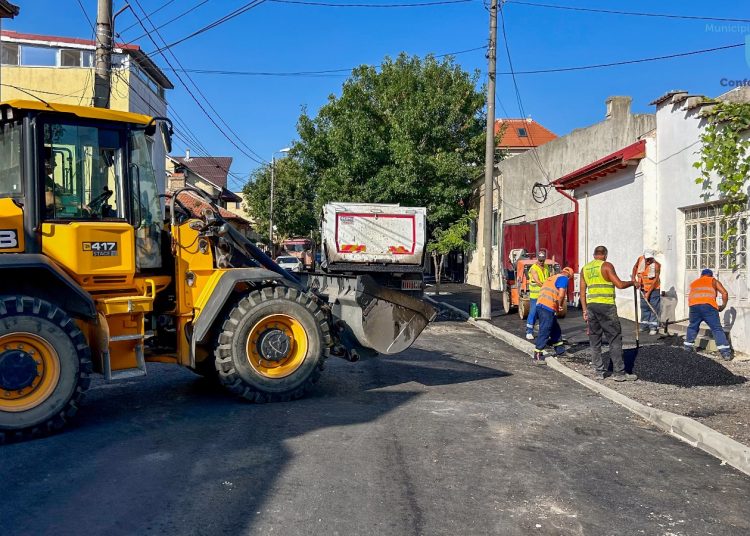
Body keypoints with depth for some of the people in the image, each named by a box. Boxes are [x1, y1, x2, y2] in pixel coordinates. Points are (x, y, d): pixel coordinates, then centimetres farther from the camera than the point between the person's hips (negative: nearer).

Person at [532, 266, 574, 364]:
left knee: (556, 329, 22)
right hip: (547, 308, -9)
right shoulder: (563, 278, 0)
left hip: (540, 305, 9)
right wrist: (560, 306, 1)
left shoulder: (552, 277, 26)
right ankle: (537, 356, -10)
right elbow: (561, 293, -15)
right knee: (544, 332, -9)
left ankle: (560, 350, 35)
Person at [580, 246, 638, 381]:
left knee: (595, 341, 10)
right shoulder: (606, 266, -4)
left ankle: (599, 372, 12)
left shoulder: (585, 269, 13)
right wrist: (632, 282, 10)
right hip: (606, 306, -6)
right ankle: (618, 372, 1)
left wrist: (585, 310, 14)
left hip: (591, 305, 6)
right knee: (615, 338, 1)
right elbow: (620, 285, -8)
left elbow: (582, 292, 11)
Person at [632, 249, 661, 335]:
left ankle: (653, 327, -2)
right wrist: (633, 277, -2)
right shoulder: (640, 259, -9)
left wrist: (648, 293, -22)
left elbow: (655, 280, -21)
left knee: (654, 307, -5)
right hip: (643, 288, 5)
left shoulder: (656, 265, -22)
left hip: (654, 289, -5)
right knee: (644, 307, 12)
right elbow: (635, 267, 13)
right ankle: (644, 326, 21)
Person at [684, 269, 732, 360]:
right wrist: (723, 305, 21)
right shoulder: (713, 281, 21)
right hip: (709, 306, -3)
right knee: (717, 329, 0)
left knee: (692, 327, 22)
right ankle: (726, 352, -6)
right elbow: (725, 293, 10)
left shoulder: (694, 283, 30)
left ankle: (687, 348, 26)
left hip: (694, 306, 3)